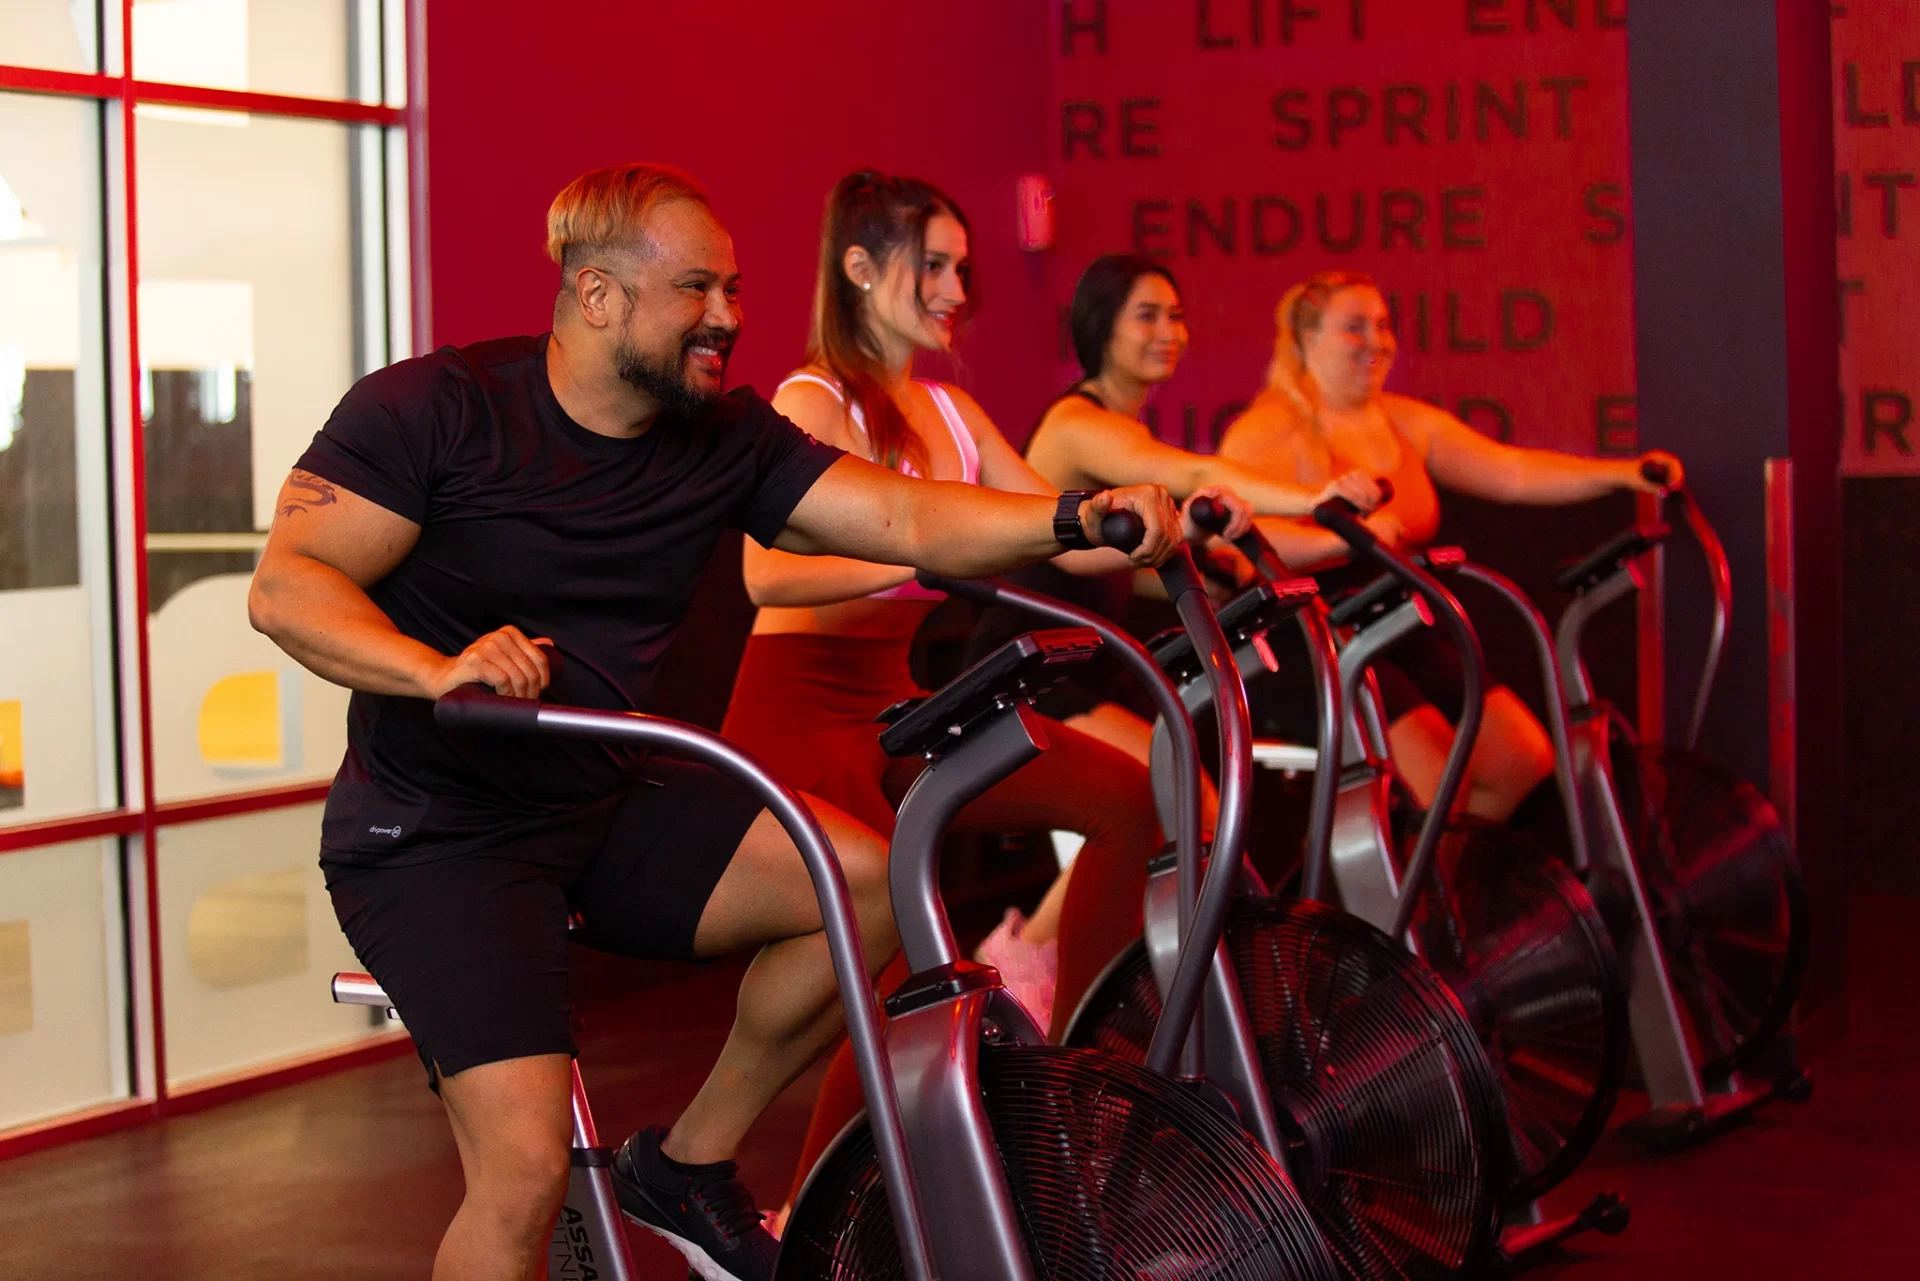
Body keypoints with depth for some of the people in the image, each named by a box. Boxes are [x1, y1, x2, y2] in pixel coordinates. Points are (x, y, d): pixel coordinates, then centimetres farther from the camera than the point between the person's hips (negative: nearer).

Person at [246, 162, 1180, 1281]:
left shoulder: (726, 441, 2)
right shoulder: (433, 410, -12)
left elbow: (902, 517, -8)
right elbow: (287, 586, -19)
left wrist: (1077, 519, -26)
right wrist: (438, 668, -38)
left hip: (611, 806, 6)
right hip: (437, 837, -5)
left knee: (871, 883, -14)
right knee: (527, 1171, -22)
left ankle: (692, 1165, 5)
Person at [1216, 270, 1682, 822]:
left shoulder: (1408, 423, 15)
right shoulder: (1263, 433, -8)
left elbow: (1512, 472, 6)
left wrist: (1623, 475, -8)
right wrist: (1344, 537, -39)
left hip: (1400, 639, 8)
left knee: (1525, 758, -5)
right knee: (1435, 773, -23)